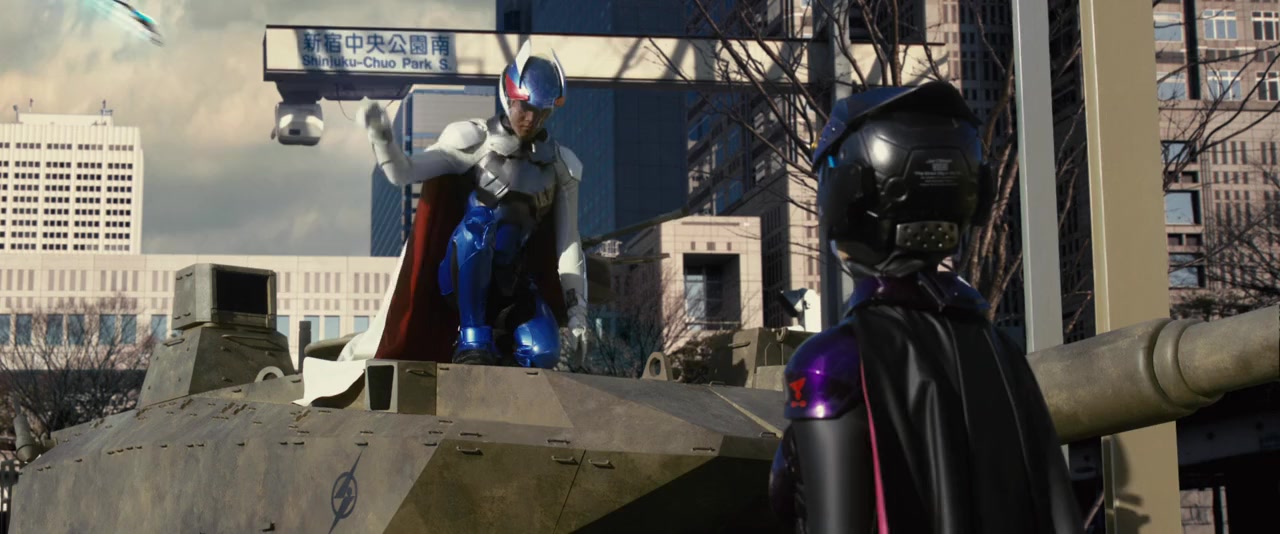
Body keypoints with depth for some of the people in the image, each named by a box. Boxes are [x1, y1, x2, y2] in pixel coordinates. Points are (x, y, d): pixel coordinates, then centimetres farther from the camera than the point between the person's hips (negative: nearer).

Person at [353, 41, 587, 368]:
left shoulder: (561, 164, 9)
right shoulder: (475, 139, -2)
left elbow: (568, 241, 9)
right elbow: (403, 173, -9)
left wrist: (577, 311, 3)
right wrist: (380, 134, -28)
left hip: (516, 282, 3)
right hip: (463, 276, -3)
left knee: (543, 354, -22)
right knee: (479, 221, -36)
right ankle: (472, 340, -27)